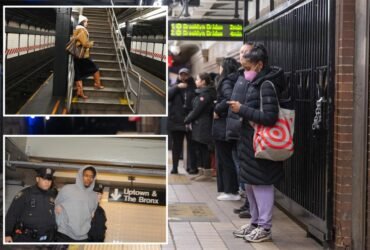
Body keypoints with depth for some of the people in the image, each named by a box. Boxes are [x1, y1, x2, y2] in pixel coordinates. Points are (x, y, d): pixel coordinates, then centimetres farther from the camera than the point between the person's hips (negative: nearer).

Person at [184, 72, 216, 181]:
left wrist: (187, 120, -6)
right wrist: (189, 119, 5)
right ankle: (202, 172, 18)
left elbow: (197, 110, -16)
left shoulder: (205, 94, -14)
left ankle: (207, 173, 2)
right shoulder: (201, 92, 15)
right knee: (198, 148, 12)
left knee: (203, 148, -4)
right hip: (198, 125, 9)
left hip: (203, 126, -9)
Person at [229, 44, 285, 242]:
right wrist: (241, 109, 6)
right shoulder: (257, 83, 13)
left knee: (261, 185, -1)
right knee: (250, 184, 16)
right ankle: (255, 222, 29)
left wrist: (242, 110, -19)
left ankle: (264, 228, 9)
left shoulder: (267, 85, -16)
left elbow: (269, 117, -23)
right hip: (251, 143, 10)